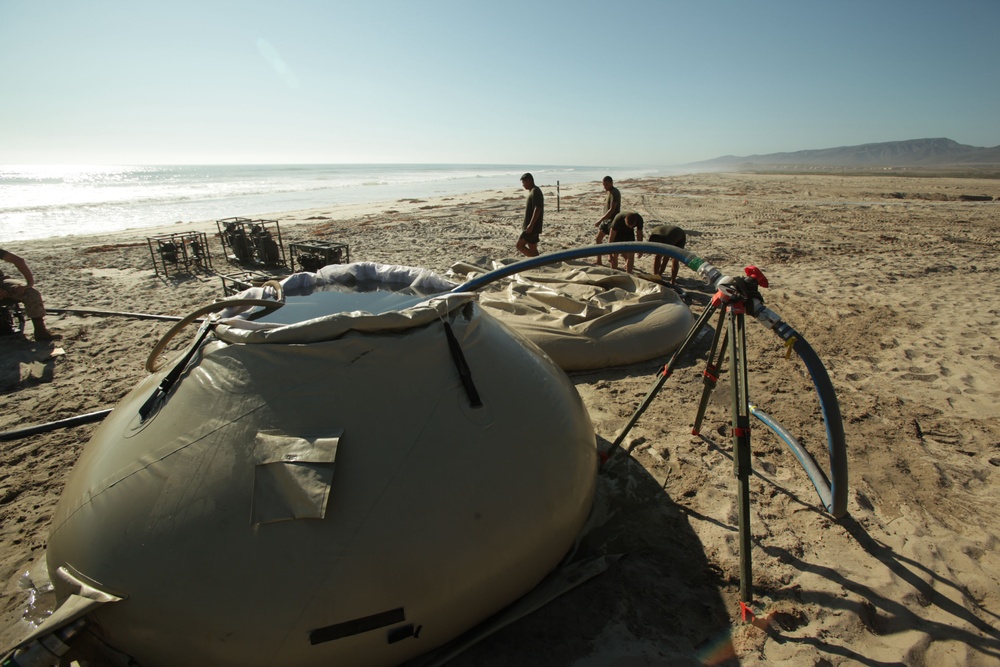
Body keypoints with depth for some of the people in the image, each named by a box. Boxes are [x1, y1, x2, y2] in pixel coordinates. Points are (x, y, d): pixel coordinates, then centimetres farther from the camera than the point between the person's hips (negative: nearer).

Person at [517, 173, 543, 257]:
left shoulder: (535, 191, -13)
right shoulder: (533, 191, 18)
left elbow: (537, 209, -23)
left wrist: (531, 225, -27)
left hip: (532, 227, -10)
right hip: (532, 227, 10)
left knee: (520, 245, -7)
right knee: (532, 249, 10)